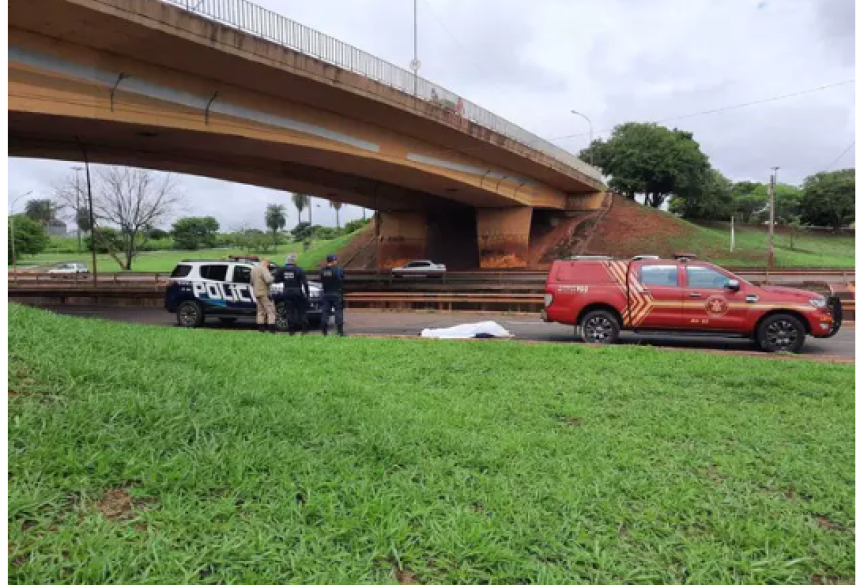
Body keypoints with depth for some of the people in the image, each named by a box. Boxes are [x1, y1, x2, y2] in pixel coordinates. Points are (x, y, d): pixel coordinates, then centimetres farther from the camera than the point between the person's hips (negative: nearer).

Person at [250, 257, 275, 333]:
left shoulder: (254, 268, 16)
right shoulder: (263, 269, -14)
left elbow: (252, 282, 24)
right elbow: (268, 280, -27)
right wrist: (272, 278, -7)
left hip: (257, 293, 9)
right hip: (264, 293, -9)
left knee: (261, 311, 14)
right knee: (270, 310, -5)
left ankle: (261, 328, 13)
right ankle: (271, 328, -11)